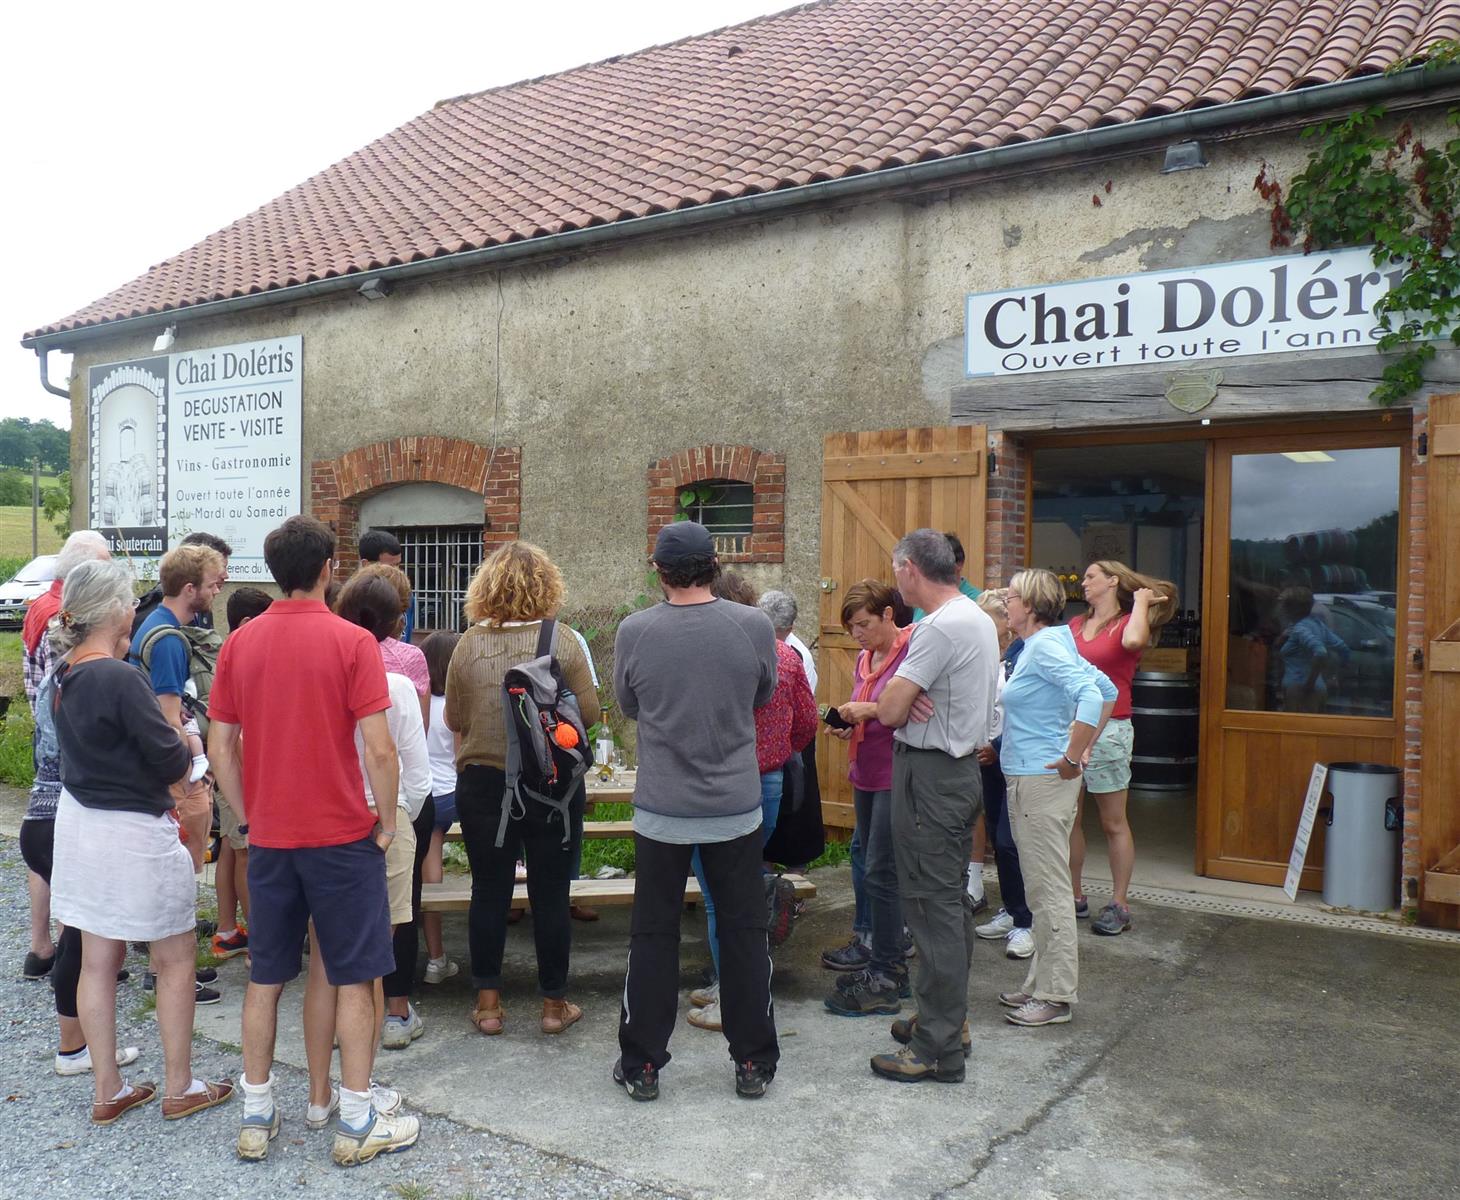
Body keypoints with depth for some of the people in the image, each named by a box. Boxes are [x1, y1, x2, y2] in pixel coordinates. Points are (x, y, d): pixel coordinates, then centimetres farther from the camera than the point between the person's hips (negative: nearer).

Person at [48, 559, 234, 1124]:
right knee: (176, 959, 8)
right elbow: (174, 762, -19)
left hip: (80, 821, 8)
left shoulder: (66, 675, 3)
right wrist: (180, 743, 1)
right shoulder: (121, 679, -22)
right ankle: (179, 1088, 19)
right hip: (135, 831, -8)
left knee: (97, 961, 14)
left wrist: (161, 731, 3)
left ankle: (107, 1091, 25)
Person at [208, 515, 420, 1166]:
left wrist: (250, 817, 14)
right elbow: (378, 749, -16)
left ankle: (256, 1115, 26)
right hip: (341, 837, -4)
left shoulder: (240, 643, 2)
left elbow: (221, 748, 4)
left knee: (265, 977, 15)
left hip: (269, 838, 5)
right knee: (354, 978, 7)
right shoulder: (351, 641, -12)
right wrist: (387, 821, -4)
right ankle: (357, 1123, 15)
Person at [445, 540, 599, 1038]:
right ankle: (554, 1003, 21)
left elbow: (454, 720, 3)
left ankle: (488, 1003, 21)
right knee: (550, 894, 9)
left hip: (483, 784, 2)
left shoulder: (469, 644, -5)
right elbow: (589, 712, -6)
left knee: (489, 891, 12)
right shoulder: (562, 642, -10)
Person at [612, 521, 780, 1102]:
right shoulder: (755, 625, -10)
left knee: (653, 935, 12)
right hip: (737, 808, 1)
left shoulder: (634, 631, -11)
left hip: (661, 809, 0)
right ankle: (753, 1063, 23)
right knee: (744, 933, 13)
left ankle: (641, 1066, 21)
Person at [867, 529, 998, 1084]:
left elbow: (889, 710, -21)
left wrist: (876, 699, 0)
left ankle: (937, 1049, 4)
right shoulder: (980, 619, 12)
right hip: (962, 768, 10)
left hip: (930, 777, -10)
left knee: (932, 906, -4)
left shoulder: (939, 628, -20)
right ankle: (946, 1018, 31)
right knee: (951, 901, 18)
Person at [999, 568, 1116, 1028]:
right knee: (1042, 887, 16)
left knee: (1049, 889, -2)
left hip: (1042, 783, -10)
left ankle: (1056, 998, 7)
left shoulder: (1046, 645, -16)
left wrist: (1072, 758, -22)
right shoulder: (1042, 644, 13)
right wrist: (1084, 747, 15)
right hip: (1030, 781, 10)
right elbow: (1107, 691, 20)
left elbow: (1092, 696, -30)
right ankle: (1042, 985, 26)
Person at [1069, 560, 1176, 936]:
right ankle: (1074, 896, 20)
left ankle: (1119, 904, 13)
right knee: (1067, 818, 8)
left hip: (1108, 730, -5)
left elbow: (1132, 641, -25)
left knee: (1113, 823, 3)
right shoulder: (1075, 625, 14)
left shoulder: (1129, 623, 0)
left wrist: (1141, 603, -14)